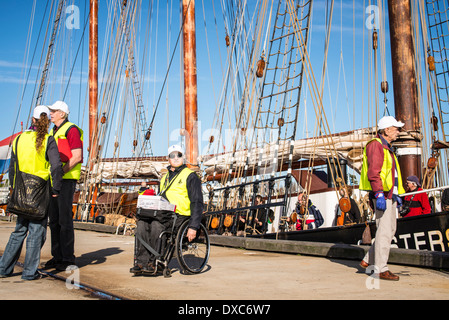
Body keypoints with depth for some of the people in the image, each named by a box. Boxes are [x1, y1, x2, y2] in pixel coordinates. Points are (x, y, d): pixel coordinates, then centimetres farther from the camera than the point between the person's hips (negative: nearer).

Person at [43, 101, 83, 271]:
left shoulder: (71, 130, -8)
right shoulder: (53, 132, 20)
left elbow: (77, 157, -16)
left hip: (66, 179, -9)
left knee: (65, 219, -7)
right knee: (54, 220, 10)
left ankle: (68, 258, 0)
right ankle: (57, 257, 17)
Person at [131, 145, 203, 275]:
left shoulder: (190, 176, 3)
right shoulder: (164, 177, 24)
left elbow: (197, 202, -4)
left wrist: (193, 227, -14)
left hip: (180, 215, -6)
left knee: (156, 225, -33)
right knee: (142, 223, -23)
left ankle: (153, 262, -22)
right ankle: (141, 261, -25)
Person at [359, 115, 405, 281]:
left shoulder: (387, 148, 23)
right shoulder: (375, 145, -9)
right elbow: (373, 172, -19)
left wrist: (397, 194, 22)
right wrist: (379, 194, -25)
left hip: (389, 195, 10)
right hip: (382, 195, -10)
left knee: (390, 230, 12)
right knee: (384, 231, -9)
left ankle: (368, 260, 19)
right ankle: (380, 269, -3)